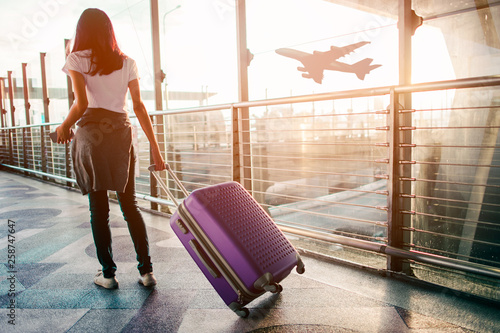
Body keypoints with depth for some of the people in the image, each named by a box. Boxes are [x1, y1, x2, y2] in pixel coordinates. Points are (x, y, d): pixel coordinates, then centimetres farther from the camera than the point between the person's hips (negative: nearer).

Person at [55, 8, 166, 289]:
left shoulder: (77, 60, 1)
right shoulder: (127, 63, 9)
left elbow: (81, 103, -11)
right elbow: (139, 107, 4)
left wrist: (65, 127, 8)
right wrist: (155, 147, 4)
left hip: (92, 134, -2)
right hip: (122, 134, 3)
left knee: (99, 207, 6)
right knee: (130, 204, 9)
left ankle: (108, 274, 13)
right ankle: (146, 270, 8)